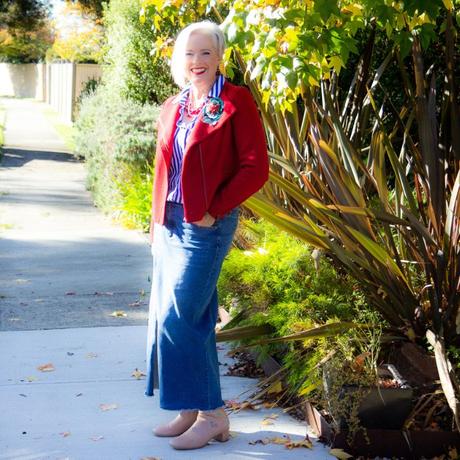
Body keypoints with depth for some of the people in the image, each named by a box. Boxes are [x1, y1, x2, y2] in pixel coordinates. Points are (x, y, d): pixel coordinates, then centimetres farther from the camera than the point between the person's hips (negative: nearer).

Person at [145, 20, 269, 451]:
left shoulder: (235, 102, -7)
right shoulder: (172, 108, 12)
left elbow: (256, 167, -12)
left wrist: (213, 211, -14)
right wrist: (157, 221, 10)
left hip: (206, 225, -7)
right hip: (169, 223, 8)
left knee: (178, 319, -9)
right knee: (167, 317, 10)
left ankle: (213, 414, 5)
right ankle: (190, 411, 22)